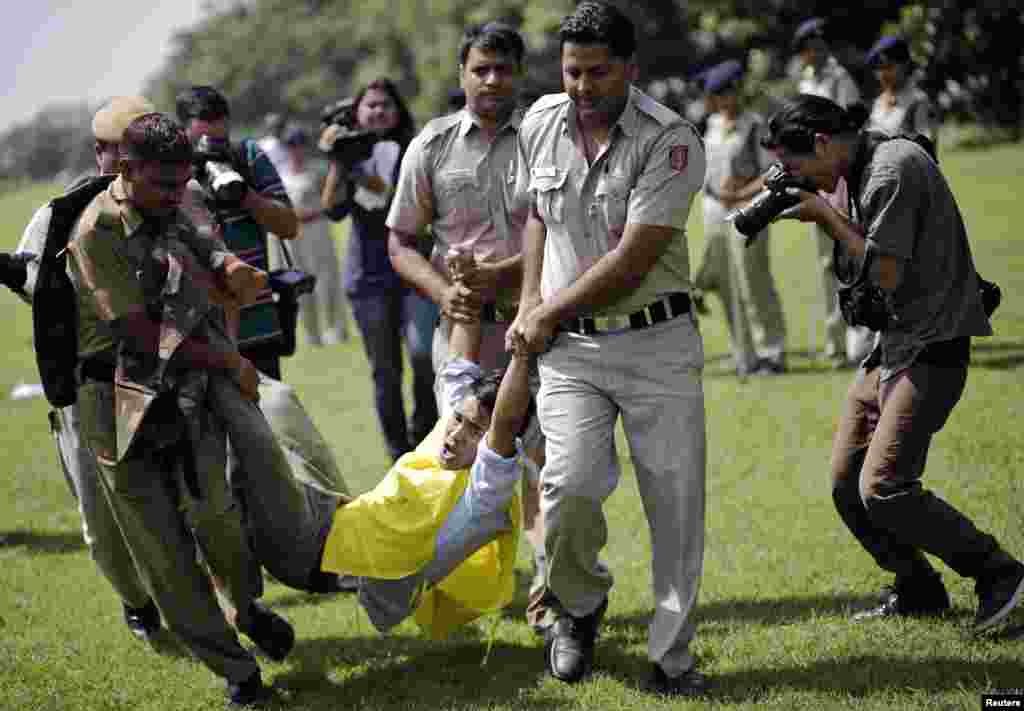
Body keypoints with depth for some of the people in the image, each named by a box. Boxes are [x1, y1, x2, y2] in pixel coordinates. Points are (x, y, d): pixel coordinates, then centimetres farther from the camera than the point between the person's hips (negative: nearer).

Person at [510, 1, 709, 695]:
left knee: (677, 497, -4)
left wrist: (548, 315, -10)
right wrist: (529, 301, 10)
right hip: (569, 347, 2)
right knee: (571, 484, -17)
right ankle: (579, 605, 12)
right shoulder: (540, 123, 4)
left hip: (658, 343, -2)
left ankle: (672, 657, 8)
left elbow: (632, 261, -17)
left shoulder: (670, 141, -14)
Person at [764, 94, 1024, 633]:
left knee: (882, 488, -16)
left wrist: (825, 215, -11)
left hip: (930, 349, -10)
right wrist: (822, 215, 1)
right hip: (893, 344, 10)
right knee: (847, 484, 8)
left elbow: (886, 272, -19)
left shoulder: (893, 170, -18)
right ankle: (917, 592, 21)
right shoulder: (867, 168, 12)